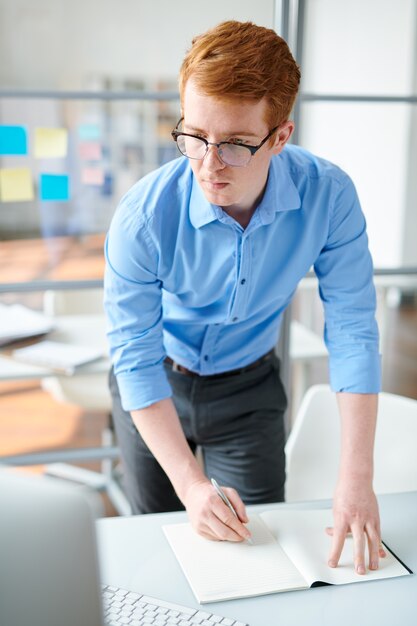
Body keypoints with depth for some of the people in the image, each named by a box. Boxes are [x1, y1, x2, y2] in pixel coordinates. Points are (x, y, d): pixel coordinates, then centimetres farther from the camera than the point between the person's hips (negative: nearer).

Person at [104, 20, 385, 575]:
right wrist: (192, 486, -28)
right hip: (155, 389, -1)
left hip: (249, 388, 1)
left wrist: (357, 480, -25)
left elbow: (353, 332, -21)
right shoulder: (143, 217, -31)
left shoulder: (329, 196, -25)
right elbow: (137, 362, -24)